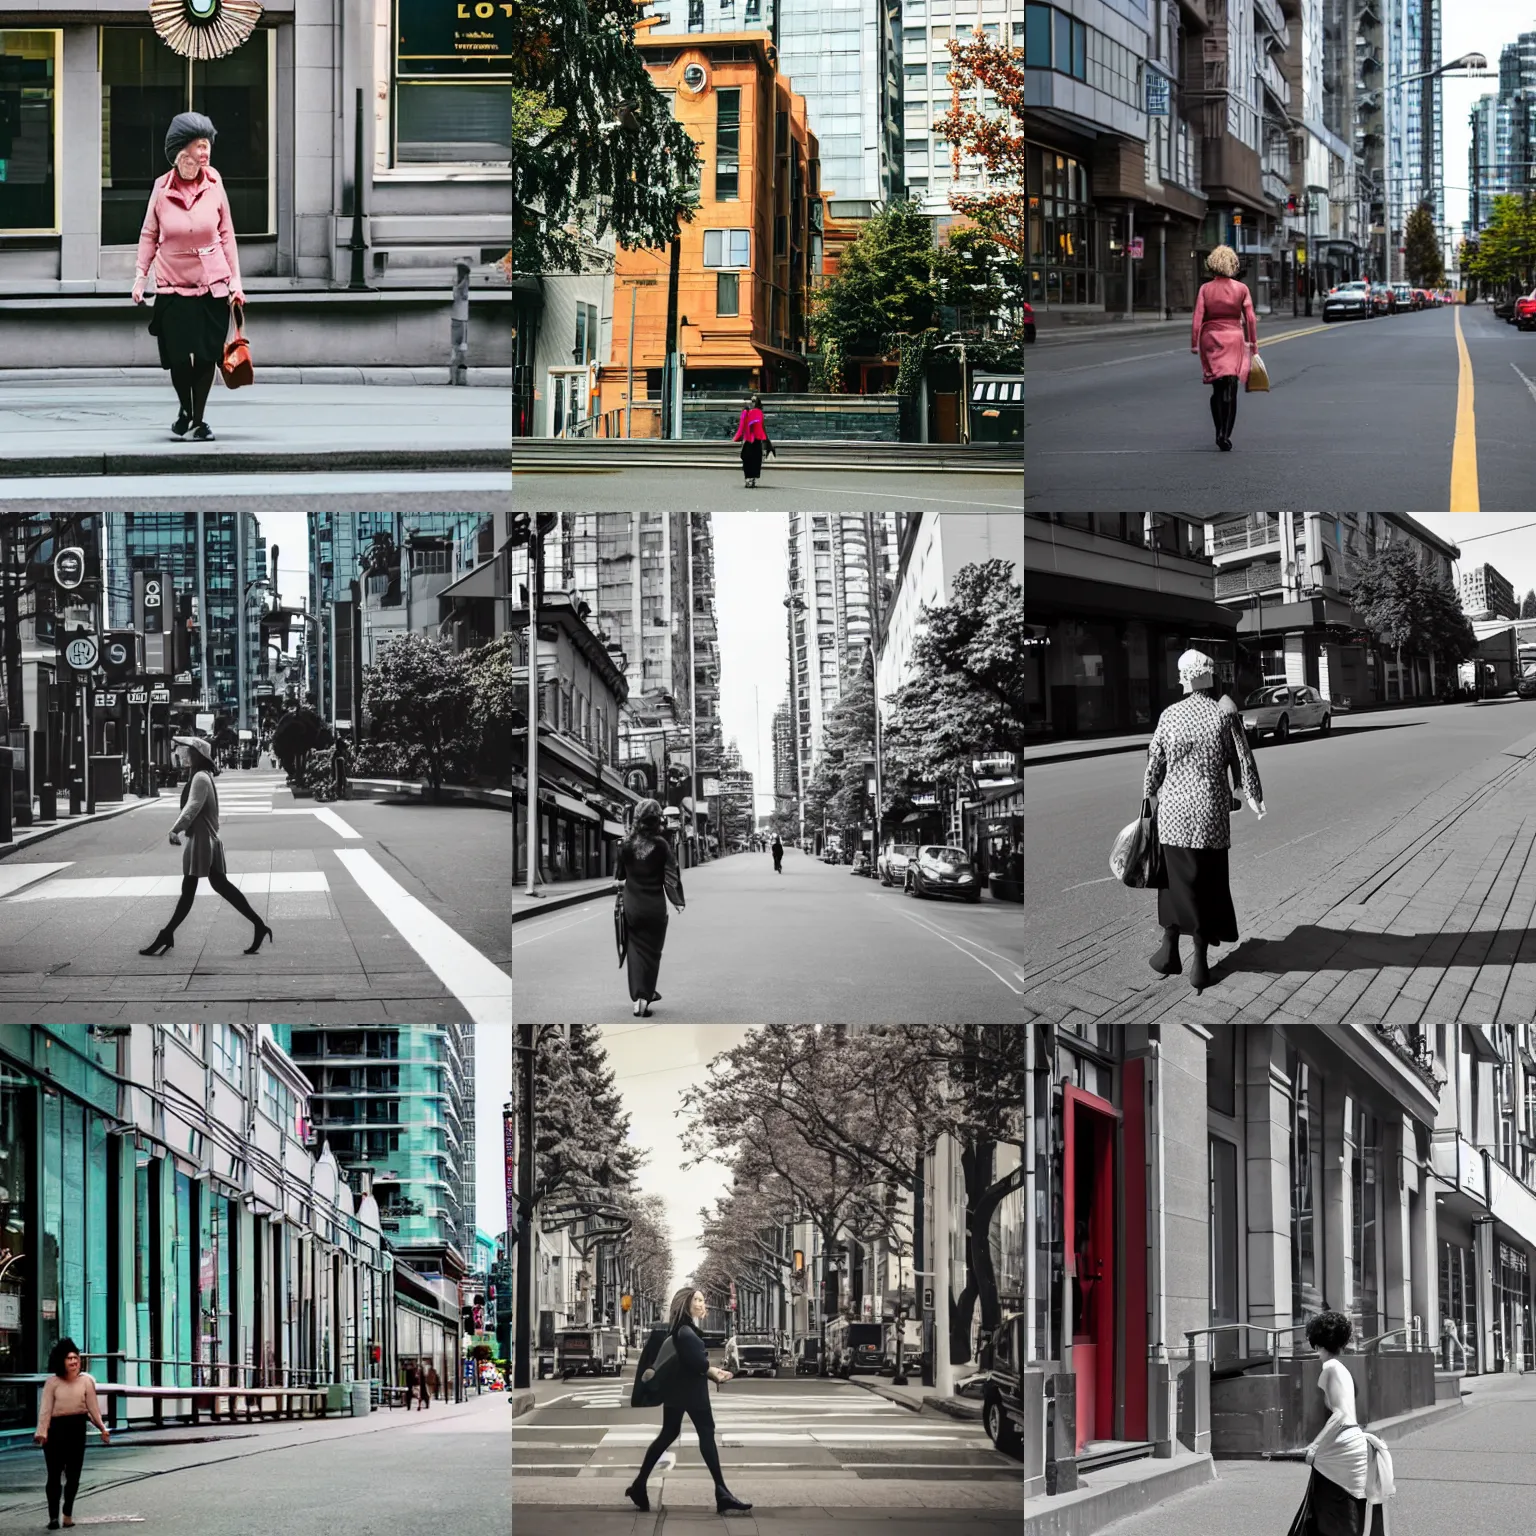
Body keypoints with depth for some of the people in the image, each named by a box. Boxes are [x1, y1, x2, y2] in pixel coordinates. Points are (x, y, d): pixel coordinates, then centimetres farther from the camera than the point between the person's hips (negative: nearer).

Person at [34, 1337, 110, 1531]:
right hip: (56, 1428, -2)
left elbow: (93, 1407, 1)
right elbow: (46, 1408, -7)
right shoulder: (53, 1382, -5)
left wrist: (102, 1427, -3)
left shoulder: (86, 1380, -1)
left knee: (73, 1474, 8)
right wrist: (42, 1431, -16)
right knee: (54, 1474, -3)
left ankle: (68, 1513, 23)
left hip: (77, 1428, 2)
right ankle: (53, 1516, -1)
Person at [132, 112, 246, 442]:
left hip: (213, 284, 1)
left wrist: (235, 280, 1)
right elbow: (149, 235, 5)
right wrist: (140, 275, -1)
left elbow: (226, 234, 3)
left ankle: (199, 420, 17)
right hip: (173, 285, -1)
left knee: (207, 355, 1)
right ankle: (185, 410, 29)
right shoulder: (162, 188, -6)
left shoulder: (214, 184, -4)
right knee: (178, 356, 1)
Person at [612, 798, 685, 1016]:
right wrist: (678, 901, -4)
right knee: (651, 951, 8)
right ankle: (644, 997, 2)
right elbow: (671, 875, -12)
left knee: (637, 949, 13)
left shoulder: (626, 844, -5)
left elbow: (619, 873, 6)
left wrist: (619, 883, 28)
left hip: (632, 904, 2)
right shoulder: (661, 845, -12)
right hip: (654, 906, -2)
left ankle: (639, 996, 9)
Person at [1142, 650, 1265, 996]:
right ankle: (1199, 963, 8)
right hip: (1211, 812, -1)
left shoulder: (1169, 715, -2)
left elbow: (1154, 763, 3)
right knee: (1207, 885, 6)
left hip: (1173, 811, 1)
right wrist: (1254, 797, 11)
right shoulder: (1225, 716, -7)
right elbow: (1245, 760, -4)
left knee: (1175, 878, 16)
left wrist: (1148, 796, 18)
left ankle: (1169, 948, 18)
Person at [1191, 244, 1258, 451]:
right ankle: (1226, 435, -13)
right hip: (1234, 338, -1)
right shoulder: (1241, 289, -3)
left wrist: (1194, 343, -1)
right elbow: (1250, 318, -4)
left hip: (1211, 339, 1)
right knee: (1231, 391, -2)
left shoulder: (1206, 289, -3)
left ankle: (1220, 433, 16)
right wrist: (1253, 342, 5)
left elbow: (1198, 318, -6)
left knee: (1217, 389, 14)